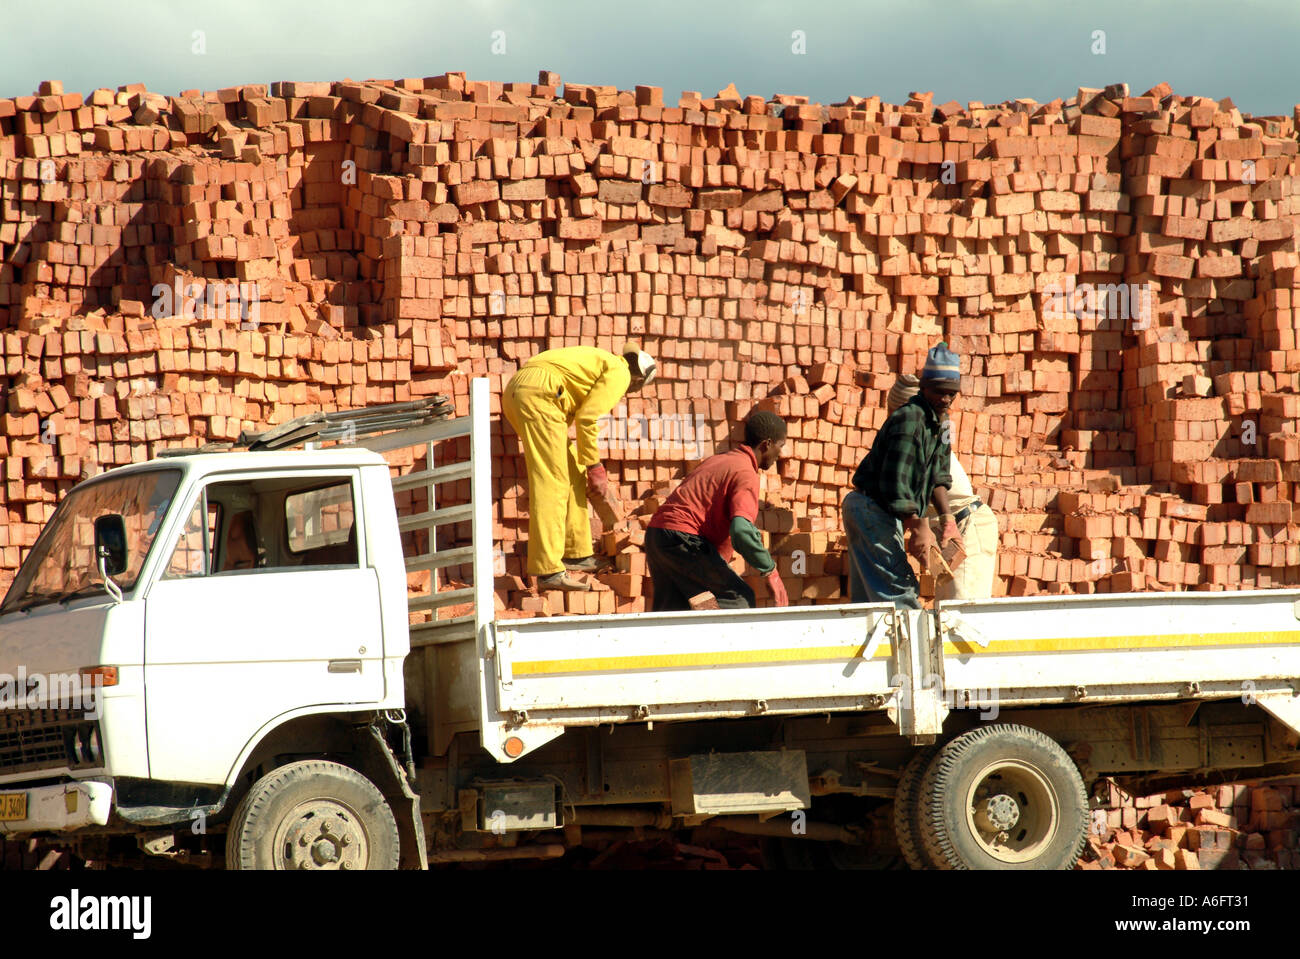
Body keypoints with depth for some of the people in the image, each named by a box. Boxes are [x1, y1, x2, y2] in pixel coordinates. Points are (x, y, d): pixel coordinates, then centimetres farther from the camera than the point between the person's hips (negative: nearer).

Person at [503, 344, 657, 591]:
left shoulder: (600, 360, 30)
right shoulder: (620, 374, 2)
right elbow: (586, 419, -7)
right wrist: (594, 467, 1)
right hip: (538, 394, -10)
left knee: (572, 473, 17)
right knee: (551, 481, -12)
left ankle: (577, 554, 22)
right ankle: (549, 571, -18)